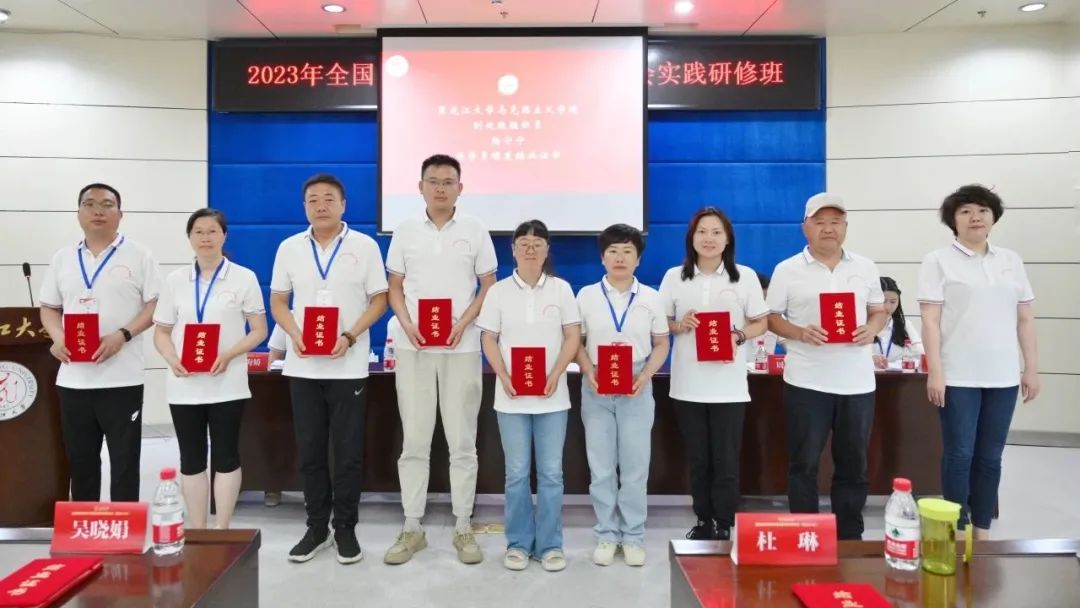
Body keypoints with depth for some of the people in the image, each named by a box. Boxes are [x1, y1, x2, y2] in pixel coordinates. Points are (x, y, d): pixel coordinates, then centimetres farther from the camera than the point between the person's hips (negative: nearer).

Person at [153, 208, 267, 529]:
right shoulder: (175, 280, 8)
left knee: (226, 456, 3)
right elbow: (161, 332, 10)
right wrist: (172, 360, -10)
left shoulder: (244, 278, 1)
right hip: (184, 384, 3)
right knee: (191, 459, 8)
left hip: (227, 383, -2)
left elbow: (259, 330, 0)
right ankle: (197, 532, 19)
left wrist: (228, 355, -15)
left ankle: (222, 531, 15)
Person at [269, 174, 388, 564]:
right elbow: (277, 301, 10)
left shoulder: (364, 246, -1)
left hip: (348, 367, -2)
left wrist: (349, 336, -15)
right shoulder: (289, 248, 7)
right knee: (310, 451, 9)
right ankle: (316, 528, 22)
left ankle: (345, 529, 16)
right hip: (303, 366, 3)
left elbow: (379, 299, -1)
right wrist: (294, 334, -9)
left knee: (348, 452, 3)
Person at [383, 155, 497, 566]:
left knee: (462, 441, 4)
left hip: (461, 347, -1)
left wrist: (463, 323, -11)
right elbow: (395, 287, 10)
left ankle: (463, 528, 15)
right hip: (413, 348, 1)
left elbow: (489, 287, 4)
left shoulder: (475, 231, 3)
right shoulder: (405, 232, 7)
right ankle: (412, 527, 16)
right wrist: (407, 324, -9)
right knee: (414, 440, 6)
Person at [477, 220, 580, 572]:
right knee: (516, 472, 6)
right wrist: (504, 377, -11)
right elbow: (489, 341, 3)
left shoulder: (561, 289, 4)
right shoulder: (499, 291, 3)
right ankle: (518, 543, 19)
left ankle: (550, 544, 16)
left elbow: (573, 337, 2)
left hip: (552, 395, 0)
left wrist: (556, 375, -11)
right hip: (512, 396, 0)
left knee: (551, 472, 5)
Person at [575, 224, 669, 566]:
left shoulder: (651, 298, 4)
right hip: (596, 390, 0)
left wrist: (646, 375, -8)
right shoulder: (586, 296, 3)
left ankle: (633, 537, 19)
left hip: (636, 390, 0)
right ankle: (606, 535, 20)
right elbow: (576, 342, 5)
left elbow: (662, 344, 8)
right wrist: (588, 373, -11)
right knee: (601, 467, 7)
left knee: (635, 466, 5)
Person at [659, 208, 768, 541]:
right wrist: (680, 326, -12)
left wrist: (738, 336, -14)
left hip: (729, 386, -1)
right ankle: (703, 521, 26)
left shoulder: (745, 276, 1)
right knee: (697, 460, 12)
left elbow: (761, 323, 5)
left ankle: (723, 526, 16)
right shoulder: (674, 276, 4)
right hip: (688, 385, 2)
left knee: (726, 461, 2)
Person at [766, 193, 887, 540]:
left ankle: (850, 538, 25)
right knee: (804, 463, 5)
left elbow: (879, 311, 15)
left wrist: (872, 329, -8)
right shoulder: (787, 270, -1)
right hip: (807, 382, -3)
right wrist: (800, 333, -18)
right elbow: (772, 318, 1)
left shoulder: (865, 268, 8)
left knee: (853, 464, 12)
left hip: (857, 382, 3)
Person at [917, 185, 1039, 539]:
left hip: (1003, 376, 4)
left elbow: (1025, 319, 13)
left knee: (990, 457, 10)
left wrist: (1031, 368, 8)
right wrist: (935, 372, -12)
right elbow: (930, 321, -7)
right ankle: (958, 529, 13)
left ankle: (982, 530, 21)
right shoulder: (938, 261, -1)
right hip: (958, 377, -4)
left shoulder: (1011, 261, 12)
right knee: (959, 454, 0)